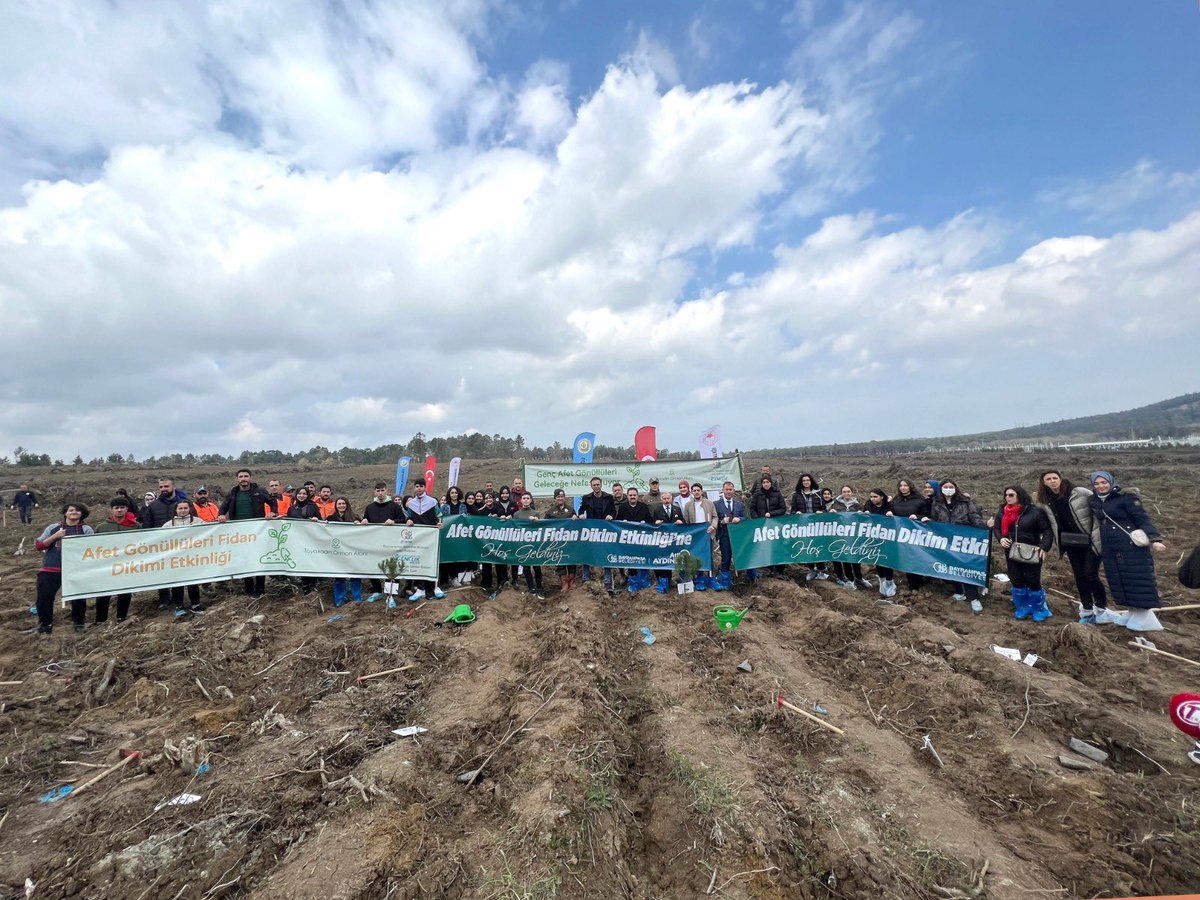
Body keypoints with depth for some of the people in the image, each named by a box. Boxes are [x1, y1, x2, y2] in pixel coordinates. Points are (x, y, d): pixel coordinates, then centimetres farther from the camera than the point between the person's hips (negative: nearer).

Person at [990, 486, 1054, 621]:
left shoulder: (1035, 511, -9)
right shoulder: (1002, 511, 4)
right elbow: (997, 527, 10)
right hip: (1012, 552, 4)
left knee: (1033, 582, 0)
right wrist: (1001, 538, -10)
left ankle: (1039, 609, 22)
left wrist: (1044, 547, -20)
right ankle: (1023, 608, 26)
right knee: (1016, 581, 9)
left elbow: (1047, 530, -9)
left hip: (1031, 553, -4)